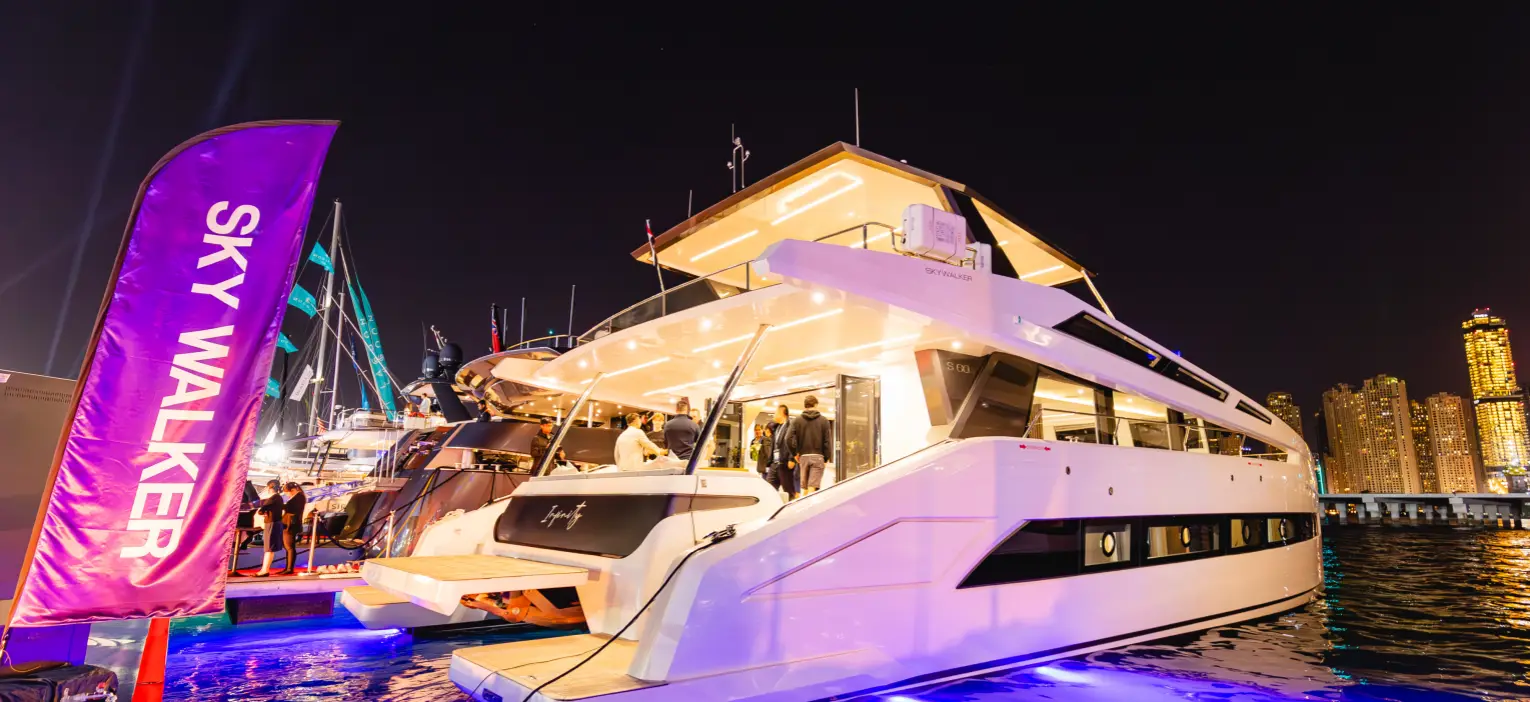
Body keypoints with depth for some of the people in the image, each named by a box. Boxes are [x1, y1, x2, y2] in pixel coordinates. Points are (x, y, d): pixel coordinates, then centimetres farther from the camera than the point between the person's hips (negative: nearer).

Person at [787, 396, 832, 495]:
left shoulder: (797, 420, 4)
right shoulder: (823, 420, 1)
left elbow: (789, 438, -7)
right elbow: (828, 441, -4)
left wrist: (794, 453, 5)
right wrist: (826, 457, 5)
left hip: (803, 456, 2)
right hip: (818, 457, -2)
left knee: (805, 489, 12)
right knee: (812, 488, -7)